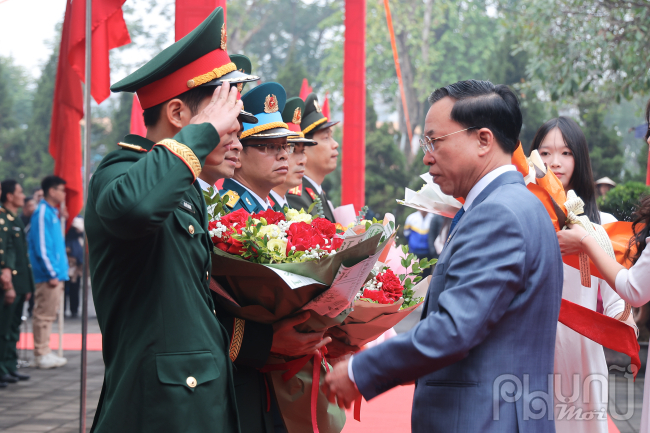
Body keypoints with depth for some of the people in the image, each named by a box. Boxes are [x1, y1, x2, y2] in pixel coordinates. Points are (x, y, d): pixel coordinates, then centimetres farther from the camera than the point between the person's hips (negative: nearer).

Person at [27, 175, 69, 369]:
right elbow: (42, 247, -17)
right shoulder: (43, 213, -13)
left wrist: (59, 272, 16)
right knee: (44, 315, -4)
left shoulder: (52, 213, 16)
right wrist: (52, 274, -18)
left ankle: (45, 352, 17)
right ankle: (41, 354, 0)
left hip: (55, 274, 9)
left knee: (48, 315, 12)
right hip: (48, 276, -9)